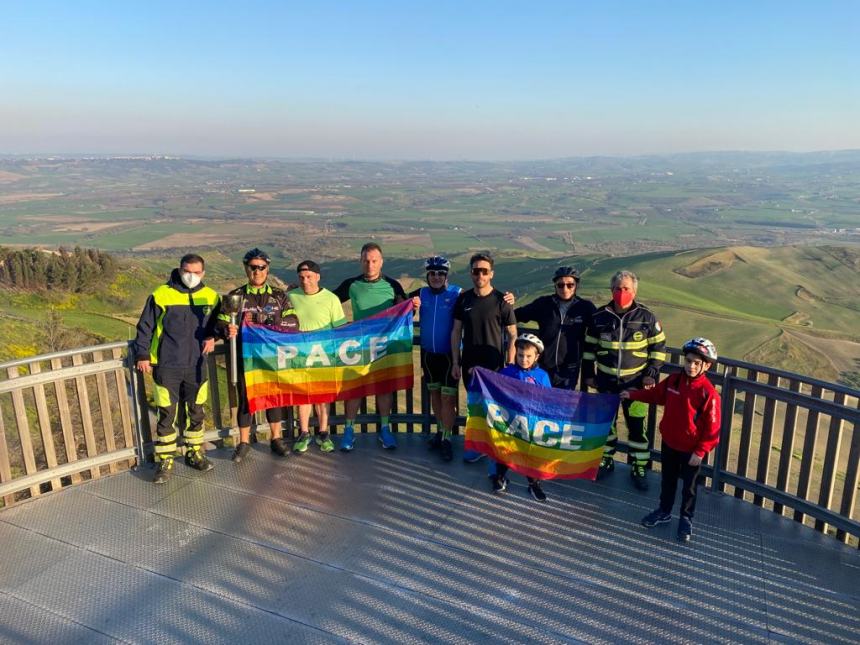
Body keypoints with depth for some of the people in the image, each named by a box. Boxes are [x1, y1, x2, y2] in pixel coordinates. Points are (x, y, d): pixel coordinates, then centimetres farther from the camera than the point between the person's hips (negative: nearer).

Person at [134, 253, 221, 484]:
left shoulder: (210, 297, 3)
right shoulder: (161, 295, -7)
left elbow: (216, 322, 19)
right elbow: (145, 327, 0)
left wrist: (212, 337, 0)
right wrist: (142, 355, -2)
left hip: (196, 367, 3)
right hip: (166, 368, -3)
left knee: (196, 413, 13)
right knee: (167, 416, 1)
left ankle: (195, 454, 29)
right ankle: (165, 462, 13)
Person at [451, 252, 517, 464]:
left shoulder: (501, 300, -7)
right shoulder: (463, 299, 3)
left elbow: (512, 335, -4)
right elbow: (456, 331, 7)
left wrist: (509, 365, -8)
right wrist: (455, 362, 4)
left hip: (494, 365, -3)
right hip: (469, 364, 4)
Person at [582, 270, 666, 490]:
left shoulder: (647, 317, -6)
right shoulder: (599, 317, -2)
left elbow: (658, 347, 2)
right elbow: (589, 348, 7)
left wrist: (651, 374, -5)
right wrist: (588, 374, 6)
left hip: (635, 382, -2)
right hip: (606, 381, 2)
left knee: (637, 426, 3)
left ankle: (639, 468, 18)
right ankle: (606, 460, 31)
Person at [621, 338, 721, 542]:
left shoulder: (708, 393, -23)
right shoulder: (673, 381, -6)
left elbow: (712, 428, -18)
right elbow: (656, 394, 15)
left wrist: (700, 452, -17)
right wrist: (632, 395, 16)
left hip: (691, 450, -5)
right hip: (669, 443, 5)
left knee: (688, 487, 14)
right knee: (668, 480, 23)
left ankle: (686, 520, 34)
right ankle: (664, 511, 41)